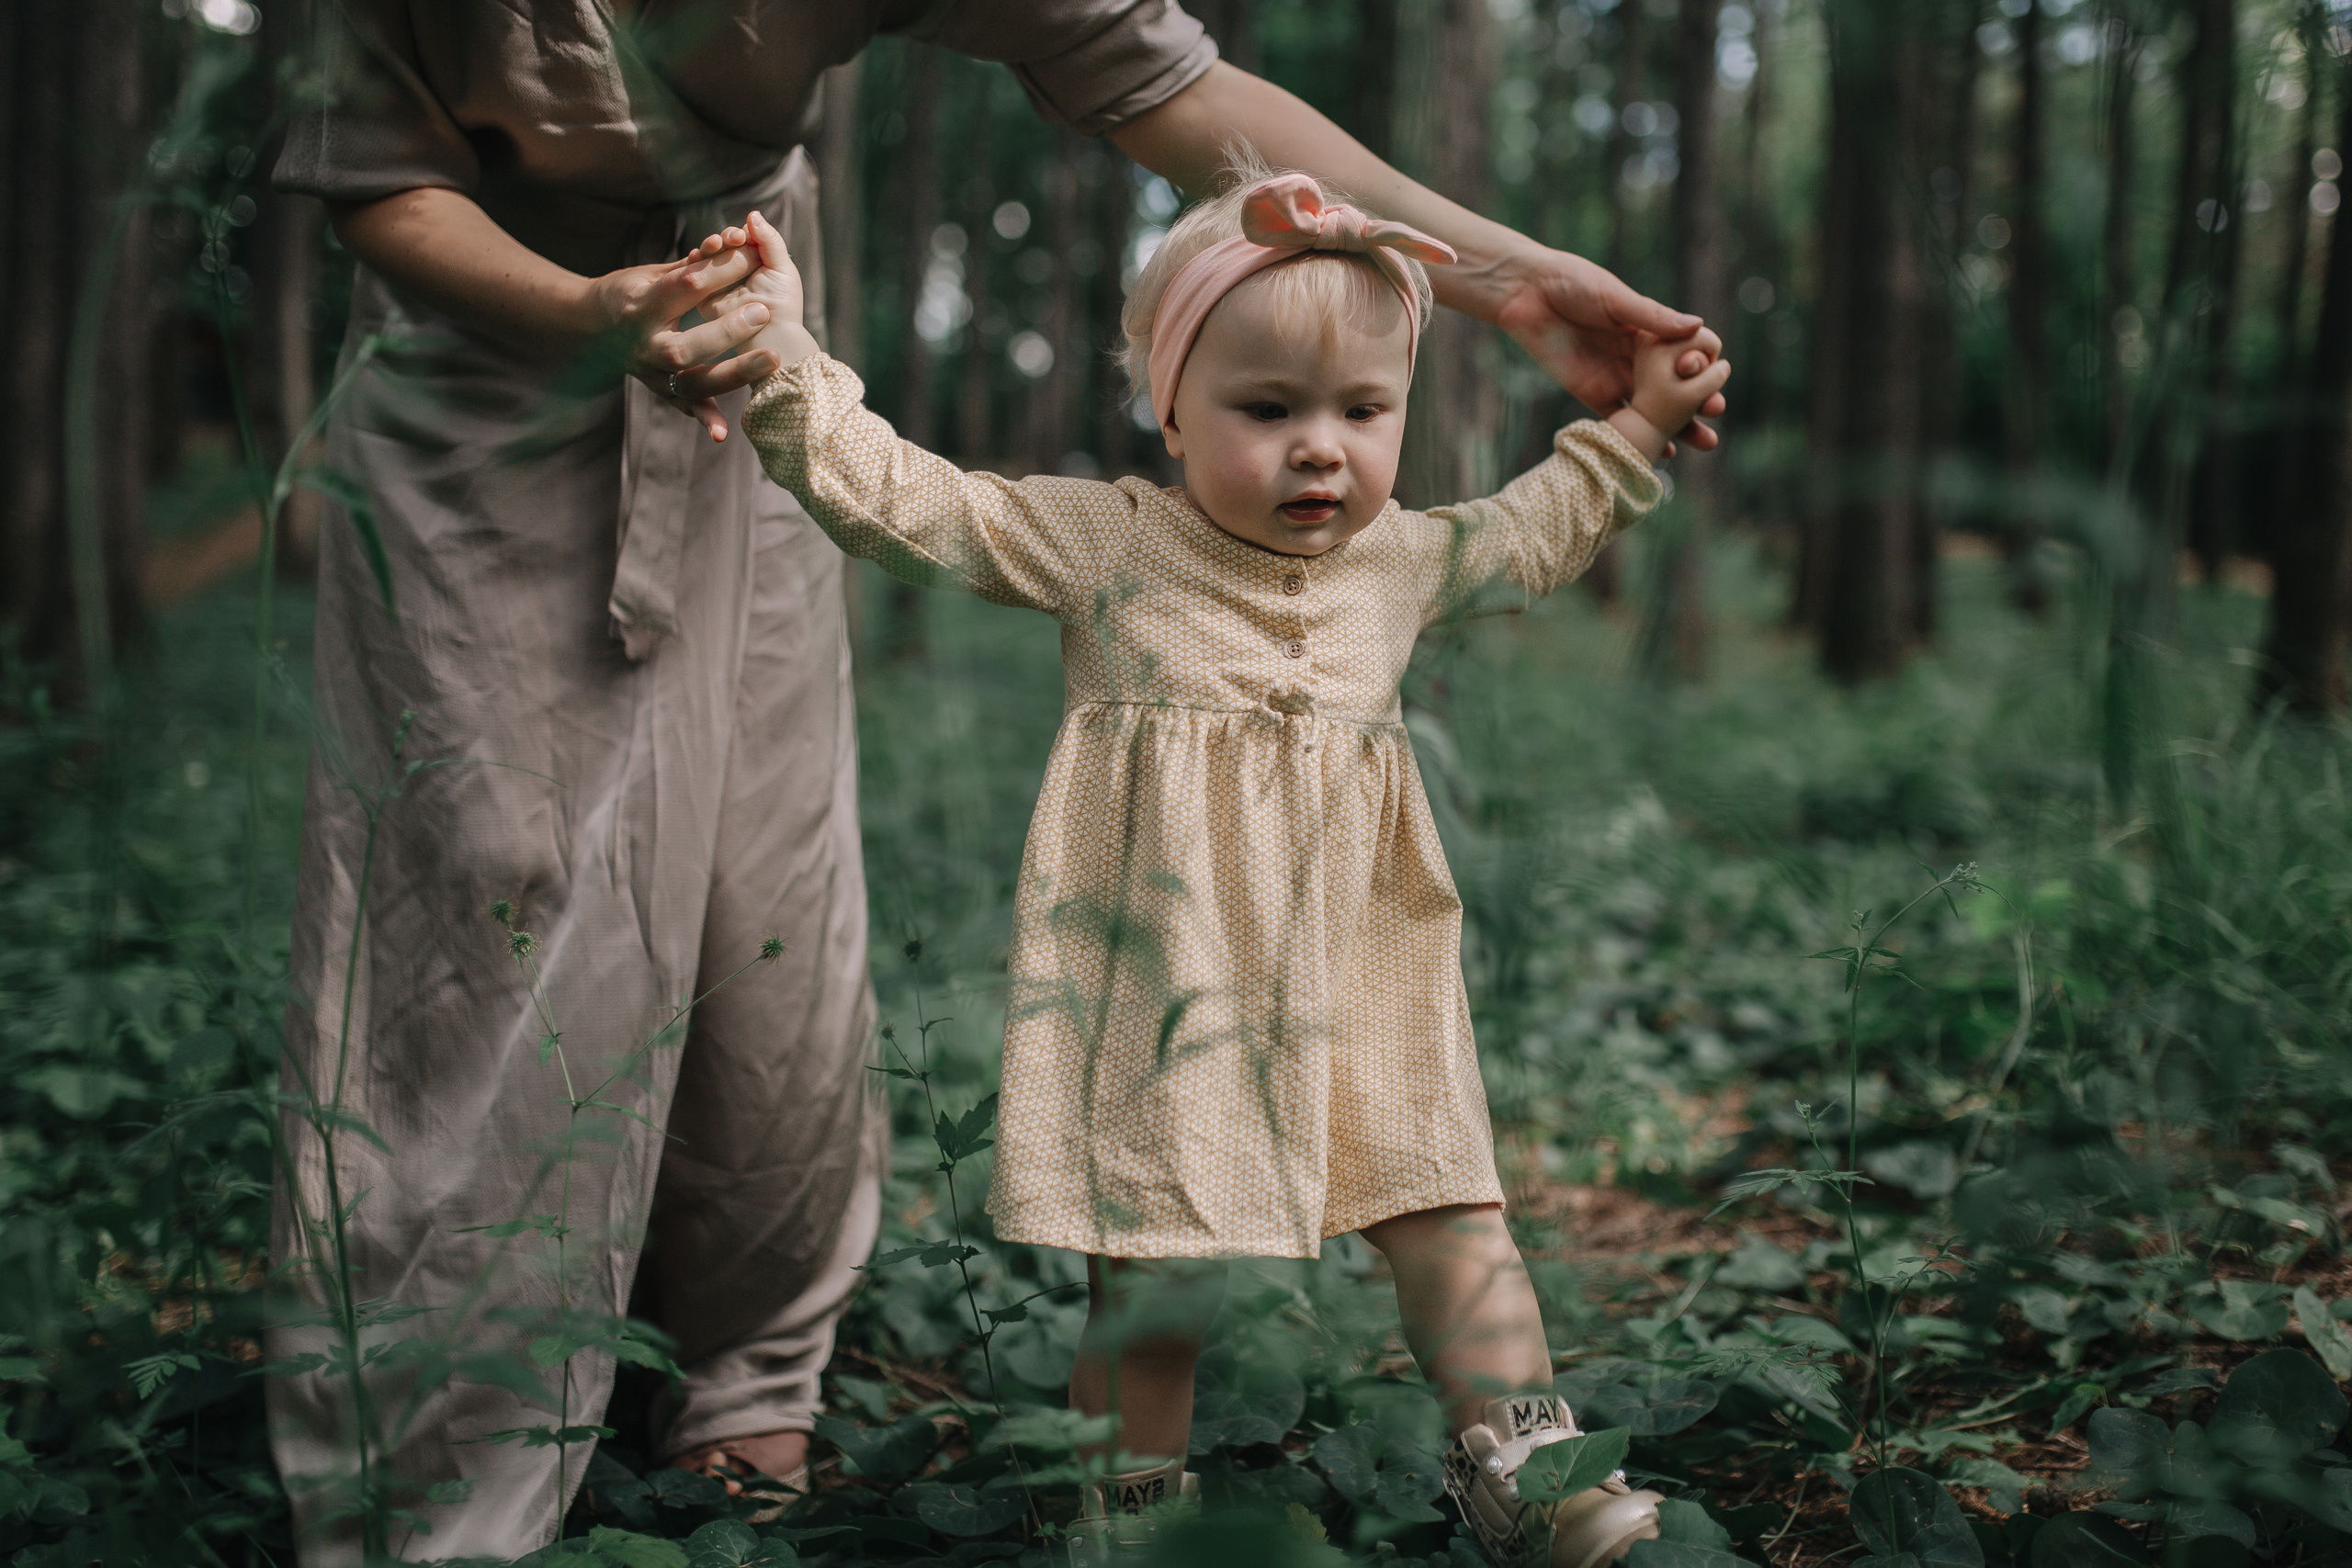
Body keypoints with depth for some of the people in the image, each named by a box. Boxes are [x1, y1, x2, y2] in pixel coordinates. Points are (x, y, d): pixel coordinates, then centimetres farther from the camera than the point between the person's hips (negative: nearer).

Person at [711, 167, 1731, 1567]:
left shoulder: (1400, 559, 8)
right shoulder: (1103, 544, -6)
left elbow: (1528, 535, 29)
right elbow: (904, 502, -10)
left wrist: (1633, 427, 27)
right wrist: (786, 358, -17)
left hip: (1359, 987, 4)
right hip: (1170, 991, -4)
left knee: (1453, 1214, 6)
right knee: (1153, 1266, 2)